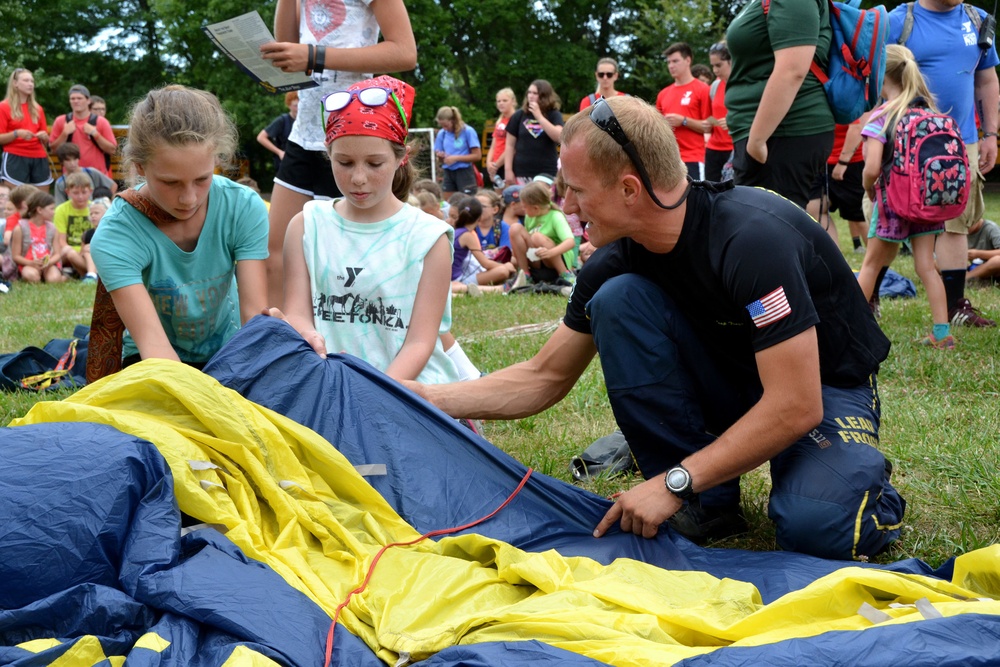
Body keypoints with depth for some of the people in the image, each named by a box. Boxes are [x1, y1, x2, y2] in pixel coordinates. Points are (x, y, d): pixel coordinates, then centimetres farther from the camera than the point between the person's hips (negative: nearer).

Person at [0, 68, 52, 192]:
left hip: (39, 159, 5)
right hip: (15, 159, -5)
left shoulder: (37, 109, 17)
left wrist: (44, 136, -3)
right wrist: (16, 133, -19)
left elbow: (46, 140, 20)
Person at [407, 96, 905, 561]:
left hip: (822, 388, -6)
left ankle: (863, 478, 2)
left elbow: (796, 406, -32)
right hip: (731, 380, 6)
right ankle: (708, 504, -10)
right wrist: (426, 397, -10)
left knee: (814, 527, -38)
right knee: (617, 299, -19)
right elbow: (545, 378, 1)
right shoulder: (620, 258, -10)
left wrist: (674, 483, -30)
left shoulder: (753, 237, -31)